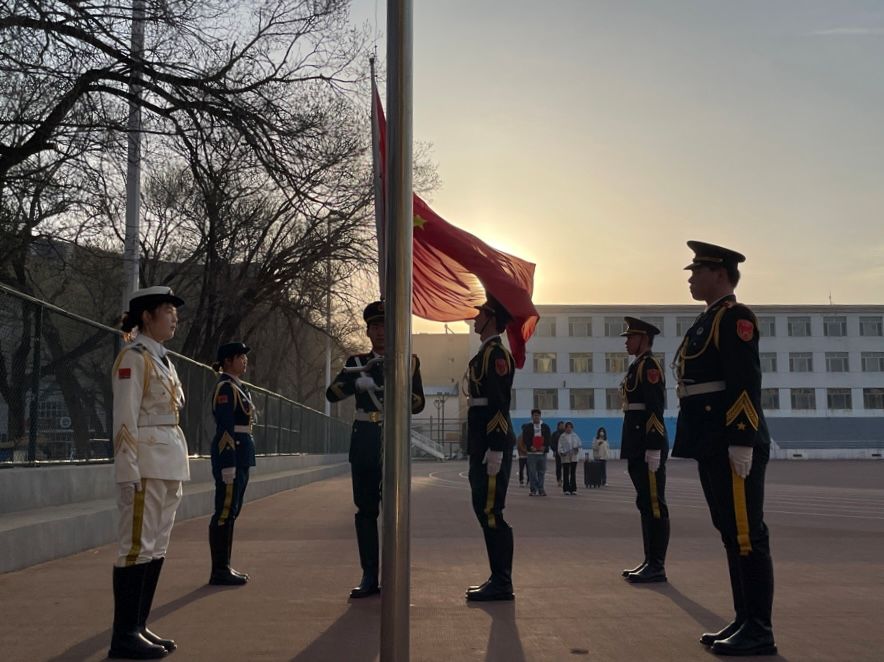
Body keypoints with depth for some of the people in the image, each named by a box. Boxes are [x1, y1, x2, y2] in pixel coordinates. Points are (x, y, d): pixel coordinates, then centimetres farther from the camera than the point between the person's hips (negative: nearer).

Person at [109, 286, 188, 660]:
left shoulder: (162, 359, 18)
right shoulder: (134, 357, -9)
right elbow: (125, 419, -15)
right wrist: (129, 473, -20)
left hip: (170, 463, 9)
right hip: (146, 462, -9)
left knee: (157, 546, 11)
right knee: (137, 545, -5)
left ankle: (138, 627, 19)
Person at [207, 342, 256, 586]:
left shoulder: (238, 387, 17)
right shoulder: (225, 388, -12)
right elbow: (225, 430, -19)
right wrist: (228, 466, -23)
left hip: (241, 454, 10)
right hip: (231, 455, -10)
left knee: (231, 512, 12)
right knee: (224, 512, -5)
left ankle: (224, 566, 19)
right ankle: (219, 570, 0)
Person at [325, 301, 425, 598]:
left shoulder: (408, 361, 8)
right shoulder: (356, 362, 12)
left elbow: (419, 404, 3)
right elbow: (332, 394, -1)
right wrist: (362, 372, -14)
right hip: (364, 442, 2)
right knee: (366, 510, 4)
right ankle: (369, 577, 11)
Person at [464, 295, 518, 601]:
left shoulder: (496, 353, -11)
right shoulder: (486, 353, 20)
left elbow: (500, 404, -19)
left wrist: (495, 450, -23)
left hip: (492, 442, -11)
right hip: (482, 441, 11)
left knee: (491, 510, -8)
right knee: (484, 508, 12)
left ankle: (502, 584, -1)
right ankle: (498, 579, 19)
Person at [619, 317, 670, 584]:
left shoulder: (649, 365, -10)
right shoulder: (637, 367, 20)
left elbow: (655, 409, -18)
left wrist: (653, 450, -22)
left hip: (648, 448, -10)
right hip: (638, 448, 10)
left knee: (654, 506, -5)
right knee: (646, 505, 12)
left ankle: (657, 567, -1)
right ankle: (650, 562, 19)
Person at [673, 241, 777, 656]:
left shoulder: (734, 317, -9)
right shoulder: (707, 321, 20)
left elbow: (746, 384, -18)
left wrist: (742, 443, -23)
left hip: (732, 447, -10)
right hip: (712, 447, 10)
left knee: (746, 535, -5)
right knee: (731, 534, 12)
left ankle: (759, 631, 2)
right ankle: (745, 620, 20)